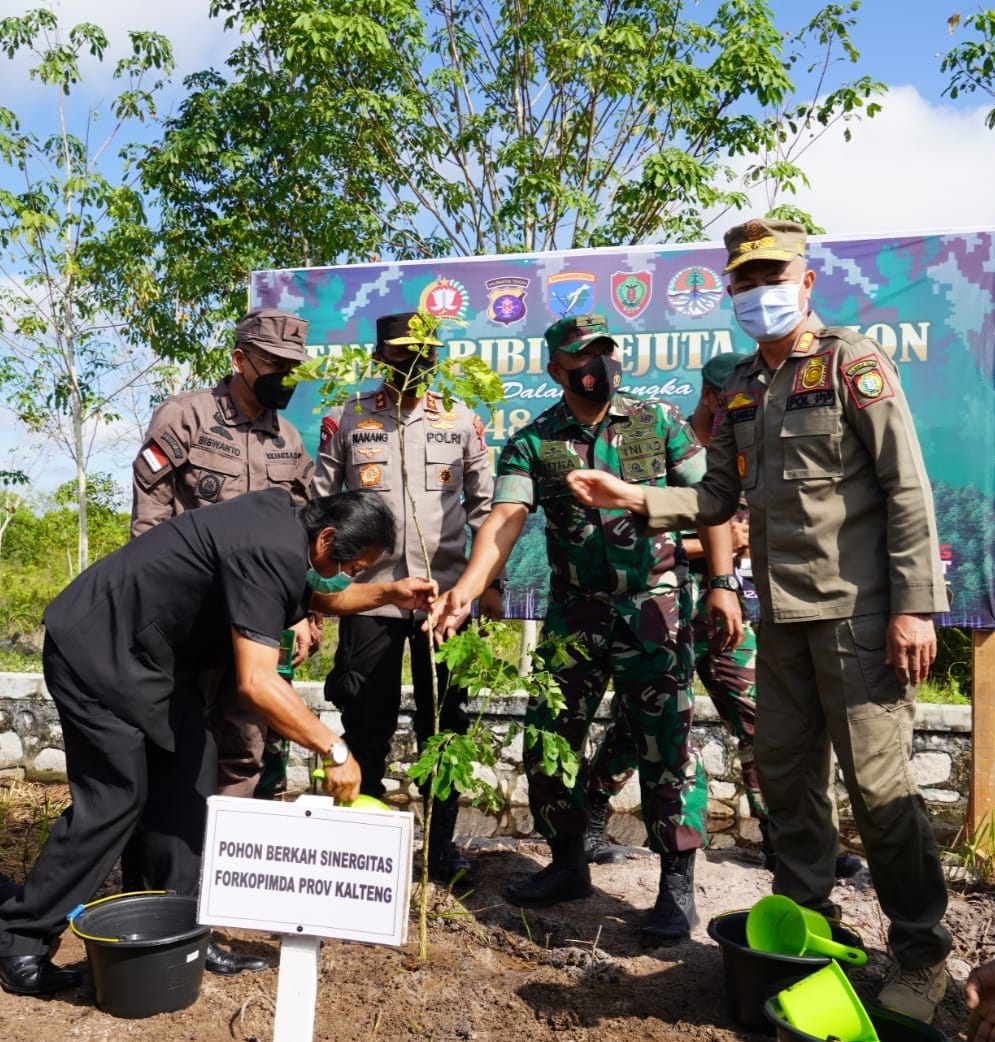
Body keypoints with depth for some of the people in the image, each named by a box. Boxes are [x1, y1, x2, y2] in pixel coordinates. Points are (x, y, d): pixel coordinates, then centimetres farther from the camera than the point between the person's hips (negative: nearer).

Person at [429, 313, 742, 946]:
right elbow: (505, 518, -14)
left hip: (655, 610, -2)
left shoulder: (660, 423, 1)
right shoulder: (532, 444, 0)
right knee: (548, 742, 9)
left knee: (666, 746, 0)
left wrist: (722, 584, -10)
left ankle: (678, 887, 16)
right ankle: (569, 866, 30)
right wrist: (467, 587, -30)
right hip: (573, 613, 3)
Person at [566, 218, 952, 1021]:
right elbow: (719, 498, 11)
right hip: (782, 615, 6)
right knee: (785, 772, 12)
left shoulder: (852, 362, -5)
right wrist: (634, 499, -2)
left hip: (859, 613, -6)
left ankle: (922, 953, 18)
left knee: (877, 779, -2)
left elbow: (907, 489, -10)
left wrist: (915, 605, -15)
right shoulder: (741, 390, 13)